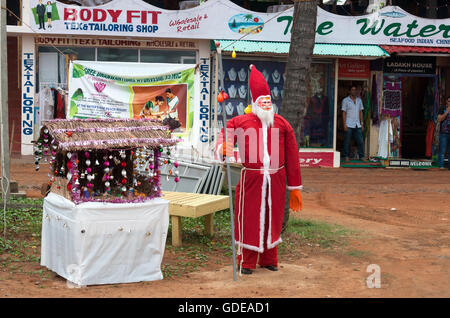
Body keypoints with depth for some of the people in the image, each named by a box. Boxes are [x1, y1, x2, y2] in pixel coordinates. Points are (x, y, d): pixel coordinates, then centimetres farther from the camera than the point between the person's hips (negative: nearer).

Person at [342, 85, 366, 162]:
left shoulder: (359, 100, 12)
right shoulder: (345, 100, 0)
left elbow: (360, 112, 15)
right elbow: (344, 113, -2)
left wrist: (361, 123, 8)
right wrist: (344, 124, -9)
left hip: (357, 125, 4)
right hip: (349, 125, -4)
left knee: (360, 141, 1)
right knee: (347, 141, 0)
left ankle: (361, 156, 8)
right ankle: (346, 156, 7)